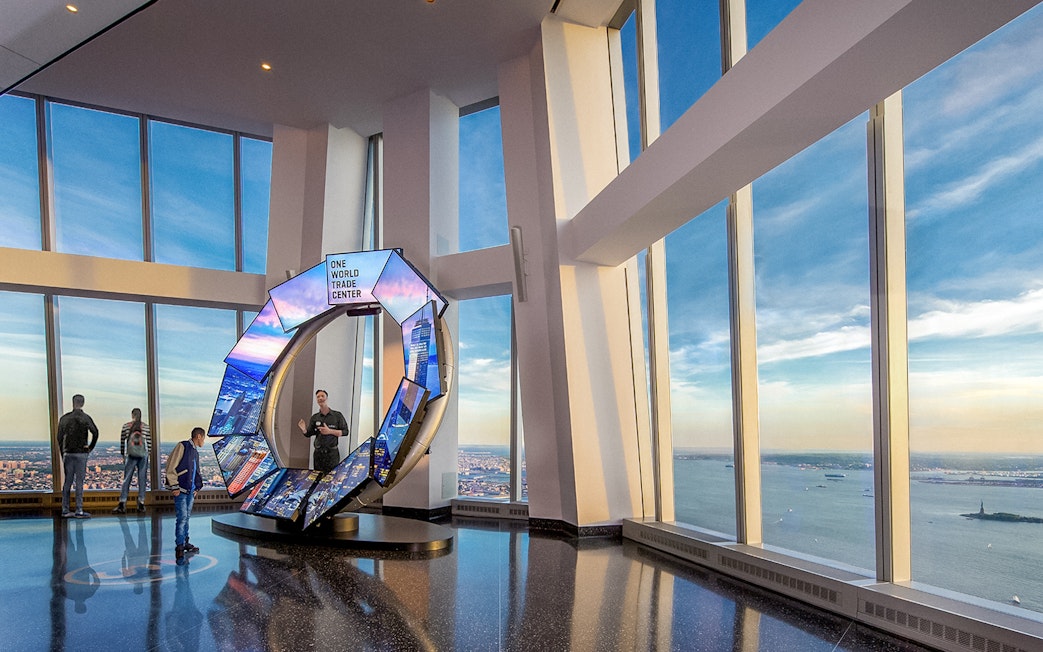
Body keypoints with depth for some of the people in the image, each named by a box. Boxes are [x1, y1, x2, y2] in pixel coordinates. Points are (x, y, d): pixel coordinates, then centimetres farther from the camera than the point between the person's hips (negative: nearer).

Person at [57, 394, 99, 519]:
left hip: (68, 453, 4)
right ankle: (79, 511, -2)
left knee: (67, 481, 10)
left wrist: (62, 453, 12)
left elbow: (60, 437, 6)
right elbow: (95, 432, -17)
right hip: (81, 453, -4)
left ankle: (65, 510, 14)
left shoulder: (64, 418, 6)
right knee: (79, 482, -3)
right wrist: (90, 447, -4)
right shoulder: (85, 418, -5)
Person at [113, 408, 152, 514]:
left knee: (126, 479, 5)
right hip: (143, 456, 0)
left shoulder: (126, 426, -1)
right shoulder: (146, 427, 1)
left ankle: (122, 505, 3)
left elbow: (122, 442, 4)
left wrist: (123, 455, 15)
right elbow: (150, 443, 3)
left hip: (130, 456, 0)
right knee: (142, 480, 5)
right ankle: (141, 505, 7)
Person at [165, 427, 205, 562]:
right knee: (182, 518, -12)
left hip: (190, 490, 9)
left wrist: (196, 487, 18)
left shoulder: (195, 452, 18)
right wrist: (174, 487, -17)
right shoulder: (182, 446, -9)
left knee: (186, 517, 15)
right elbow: (171, 467, -14)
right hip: (180, 490, -9)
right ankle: (179, 548, -10)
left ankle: (185, 543, 24)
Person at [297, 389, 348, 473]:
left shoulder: (337, 415, -1)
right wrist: (303, 430, -14)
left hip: (332, 453, -3)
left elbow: (345, 432, -2)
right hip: (318, 453, 3)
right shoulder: (314, 417, 7)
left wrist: (330, 431, -15)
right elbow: (308, 434, 9)